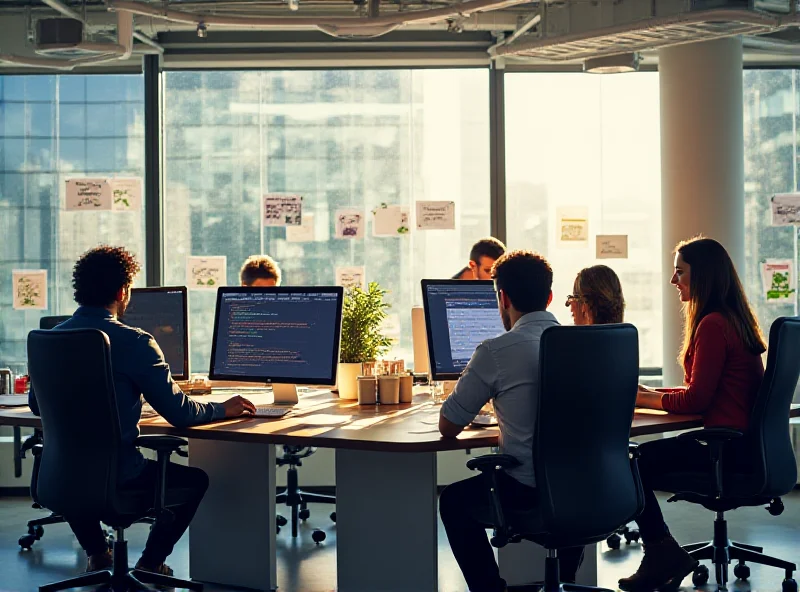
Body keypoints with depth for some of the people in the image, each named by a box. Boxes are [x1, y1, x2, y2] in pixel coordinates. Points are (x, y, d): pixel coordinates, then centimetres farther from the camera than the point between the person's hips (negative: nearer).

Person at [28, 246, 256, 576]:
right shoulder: (134, 343, -16)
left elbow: (36, 405, 16)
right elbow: (179, 414, -14)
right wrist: (221, 410, 5)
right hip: (116, 477, -5)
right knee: (196, 480, 18)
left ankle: (97, 554, 35)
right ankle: (151, 562, 16)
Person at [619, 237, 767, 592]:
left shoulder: (712, 325, -17)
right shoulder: (733, 320, 14)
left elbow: (697, 399, -18)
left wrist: (649, 399, -3)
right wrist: (654, 392, 11)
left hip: (728, 448, -10)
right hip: (741, 443, 10)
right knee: (645, 457, 11)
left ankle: (663, 553, 7)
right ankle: (662, 555, 9)